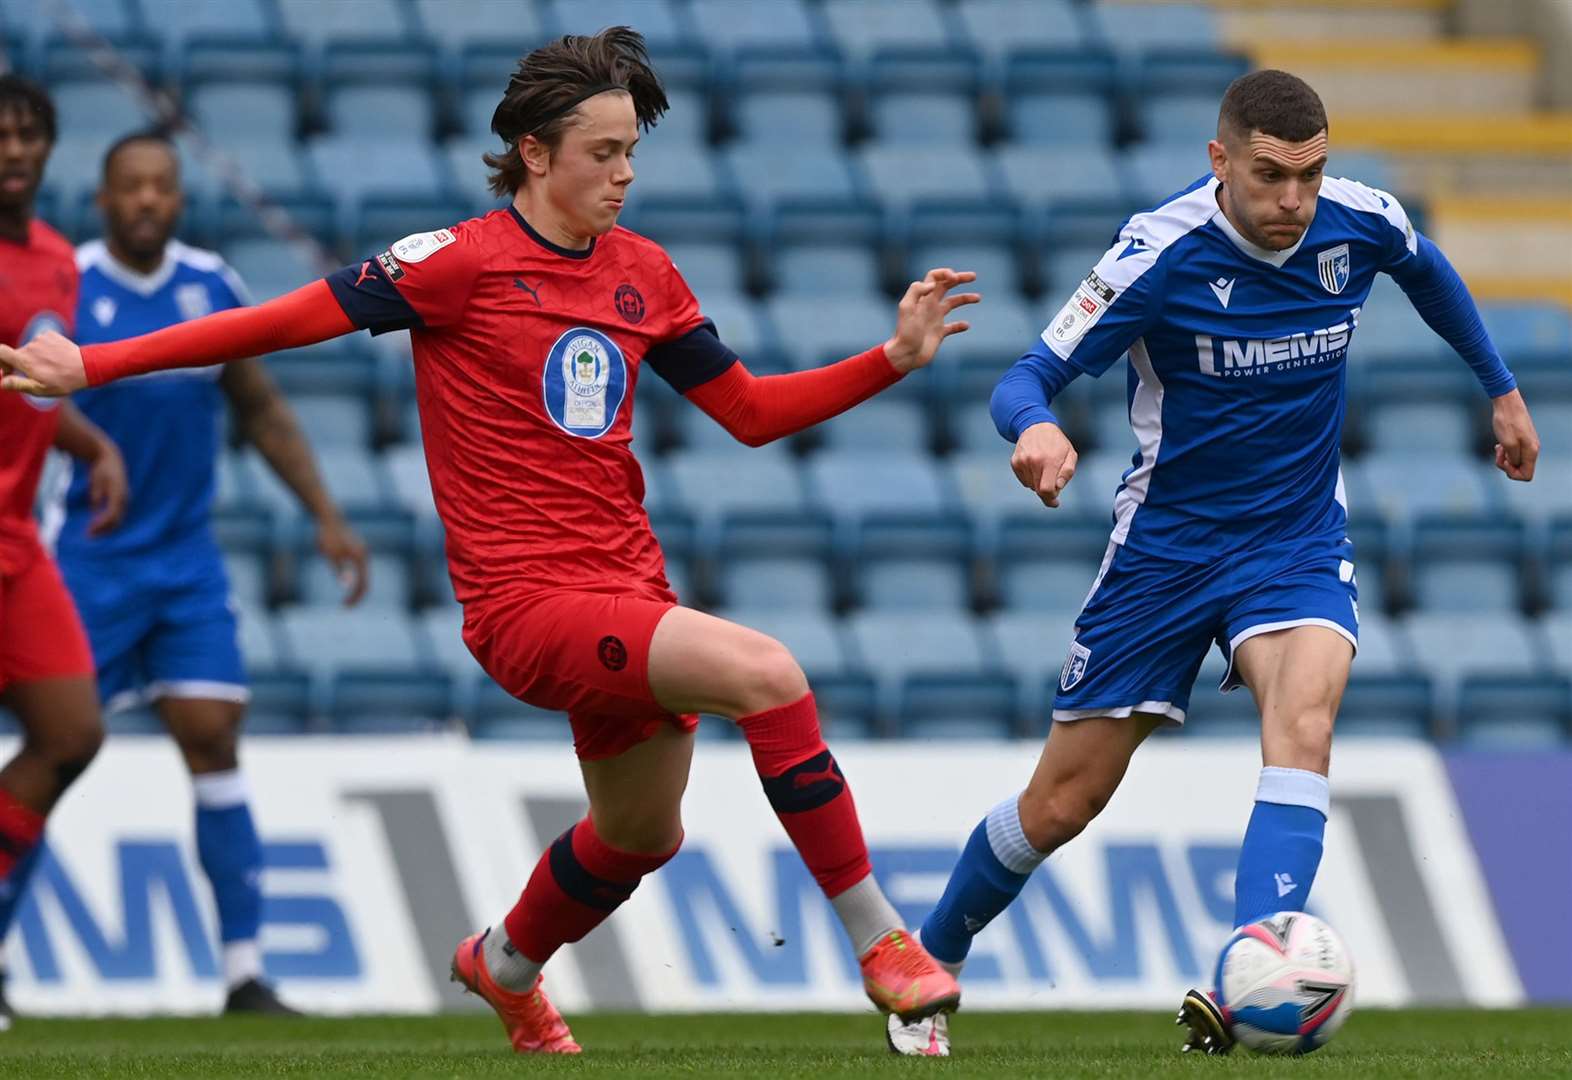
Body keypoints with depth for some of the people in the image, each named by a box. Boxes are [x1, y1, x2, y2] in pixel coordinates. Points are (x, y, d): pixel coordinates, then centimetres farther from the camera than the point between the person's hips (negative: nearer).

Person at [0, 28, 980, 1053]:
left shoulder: (644, 274, 10)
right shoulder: (464, 262, -9)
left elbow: (752, 412, 18)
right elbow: (285, 321, -8)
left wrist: (897, 356, 7)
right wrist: (92, 363, -12)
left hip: (629, 592, 8)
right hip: (528, 597, -8)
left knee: (642, 835, 22)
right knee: (768, 672, -28)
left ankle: (507, 968, 53)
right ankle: (880, 941, -21)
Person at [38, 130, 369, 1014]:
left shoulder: (214, 288, 5)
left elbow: (264, 412, 15)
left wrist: (327, 516, 11)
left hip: (188, 559, 4)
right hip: (91, 560, -4)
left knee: (214, 743, -3)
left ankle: (245, 971, -1)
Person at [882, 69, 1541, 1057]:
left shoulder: (1361, 224, -10)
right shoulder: (1161, 256, -21)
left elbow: (1429, 272, 16)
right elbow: (1026, 380, -20)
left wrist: (1503, 390, 24)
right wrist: (1035, 429, -44)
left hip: (1299, 540, 2)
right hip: (1169, 541, -2)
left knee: (1303, 724, -30)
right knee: (1063, 804, 4)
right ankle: (927, 969, 30)